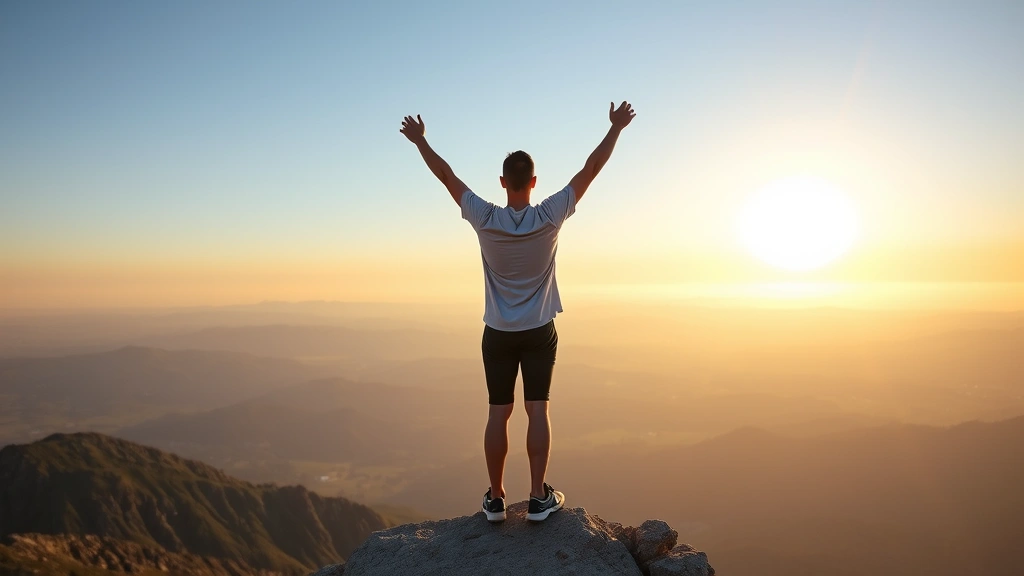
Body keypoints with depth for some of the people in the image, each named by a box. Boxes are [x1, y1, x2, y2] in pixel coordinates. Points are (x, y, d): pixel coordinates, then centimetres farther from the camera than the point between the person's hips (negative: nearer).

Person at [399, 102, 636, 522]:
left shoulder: (485, 219, -11)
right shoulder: (550, 217, -11)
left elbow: (446, 176, 0)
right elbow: (591, 169, -4)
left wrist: (420, 141, 12)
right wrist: (616, 128, 4)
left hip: (498, 334, 1)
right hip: (539, 333, -1)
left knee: (498, 414, 5)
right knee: (538, 411, 2)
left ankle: (495, 499, 12)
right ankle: (539, 498, 4)